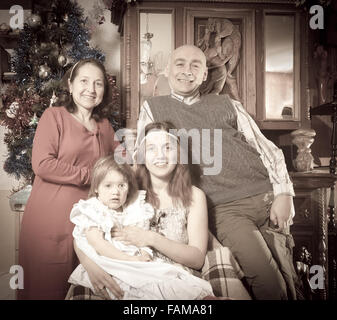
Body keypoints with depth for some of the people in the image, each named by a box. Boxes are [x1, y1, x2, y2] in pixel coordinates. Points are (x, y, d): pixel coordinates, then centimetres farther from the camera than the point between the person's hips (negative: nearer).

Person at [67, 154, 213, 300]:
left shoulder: (135, 209, 15)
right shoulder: (91, 211, 1)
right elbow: (99, 245, -10)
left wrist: (145, 253, -8)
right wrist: (131, 260, -16)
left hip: (139, 262, 5)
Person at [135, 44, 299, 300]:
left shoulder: (227, 104, 14)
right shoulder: (153, 108, 12)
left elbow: (267, 149, 12)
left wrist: (283, 194, -2)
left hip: (267, 199, 3)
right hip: (223, 208, -3)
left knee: (288, 280, 2)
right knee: (269, 284, -18)